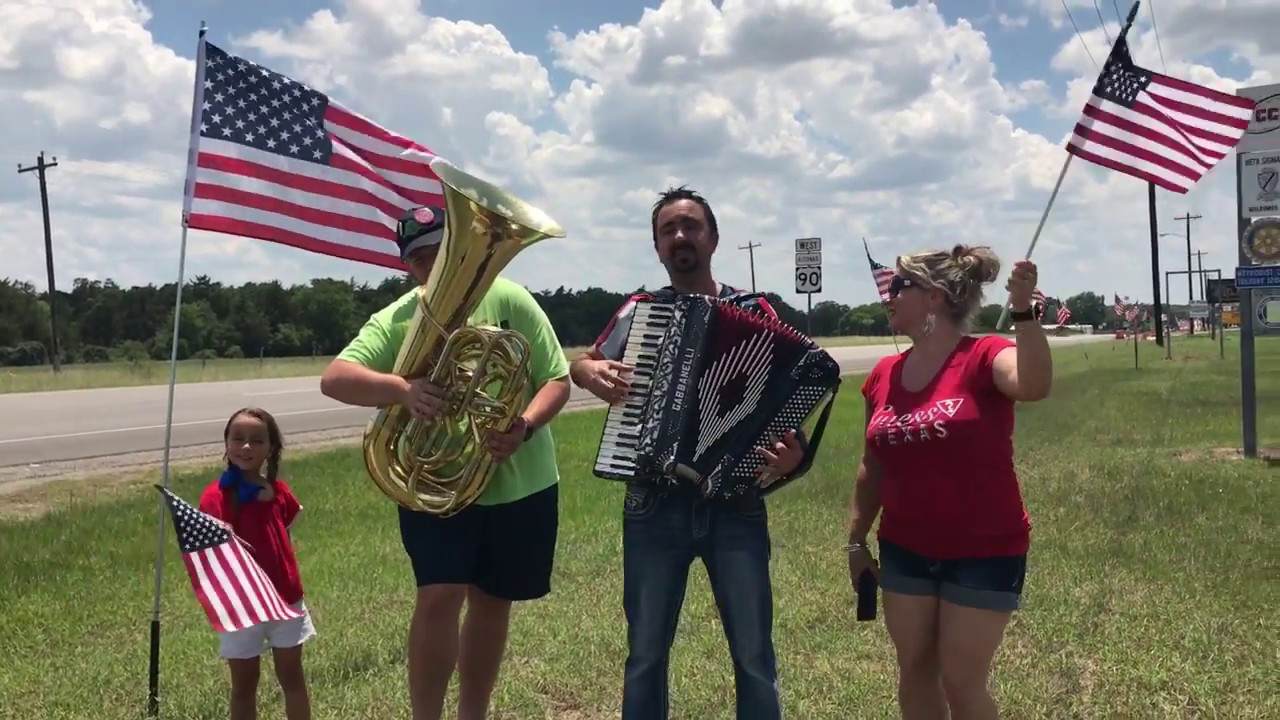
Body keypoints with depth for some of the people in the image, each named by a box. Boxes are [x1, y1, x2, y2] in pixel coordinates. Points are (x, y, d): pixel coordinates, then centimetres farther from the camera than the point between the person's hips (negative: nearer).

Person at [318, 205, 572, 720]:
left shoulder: (509, 300, -5)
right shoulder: (395, 320, -5)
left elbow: (557, 380, -5)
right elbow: (334, 379, -17)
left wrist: (525, 426, -25)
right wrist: (399, 388, -36)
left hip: (519, 484, 2)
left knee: (492, 600, 13)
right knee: (439, 598, -14)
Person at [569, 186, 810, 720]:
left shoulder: (755, 312, 3)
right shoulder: (638, 312, 7)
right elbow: (582, 364, 12)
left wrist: (792, 452, -19)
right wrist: (592, 371, -12)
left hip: (736, 503, -1)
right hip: (655, 505, 1)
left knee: (754, 657, 6)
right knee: (645, 655, 11)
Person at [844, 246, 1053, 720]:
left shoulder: (985, 357, -14)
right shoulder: (884, 374, 2)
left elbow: (1034, 386, -37)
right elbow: (872, 467, 10)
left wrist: (1023, 311, -46)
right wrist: (857, 539, 11)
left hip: (985, 552, -5)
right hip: (905, 551, 6)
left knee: (962, 682, 3)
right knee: (914, 672, 15)